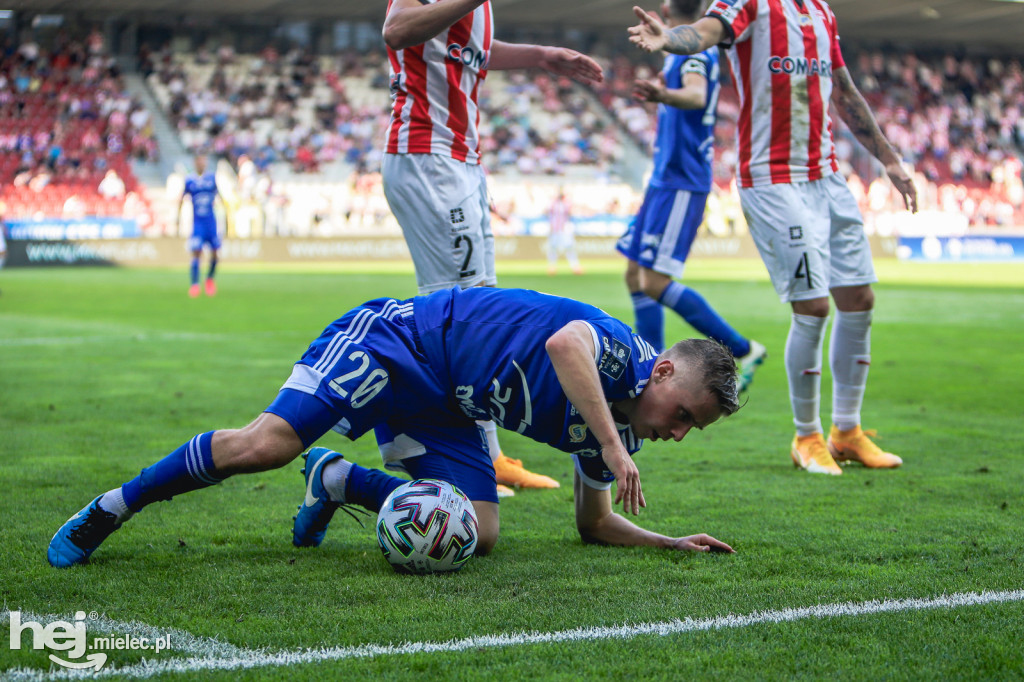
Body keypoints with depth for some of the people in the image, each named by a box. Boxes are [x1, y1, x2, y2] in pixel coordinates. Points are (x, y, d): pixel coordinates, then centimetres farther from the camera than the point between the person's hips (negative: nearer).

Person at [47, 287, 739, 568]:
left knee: (478, 533, -13)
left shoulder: (620, 429, 5)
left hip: (445, 406, 8)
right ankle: (113, 507, -5)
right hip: (398, 339, -8)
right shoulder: (618, 346, -21)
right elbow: (564, 342, -46)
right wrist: (613, 448, -45)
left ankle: (337, 480, 8)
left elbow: (594, 522, 18)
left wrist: (672, 541, 6)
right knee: (266, 443, -24)